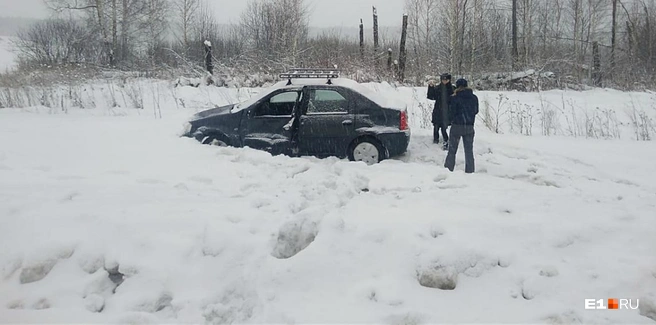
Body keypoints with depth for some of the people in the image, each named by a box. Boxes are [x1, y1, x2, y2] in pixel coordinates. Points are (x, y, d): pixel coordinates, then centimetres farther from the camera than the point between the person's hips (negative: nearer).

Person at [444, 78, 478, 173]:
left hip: (457, 126, -3)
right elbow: (476, 111, 13)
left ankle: (448, 169, 9)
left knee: (452, 150, 8)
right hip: (469, 126, 3)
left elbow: (451, 113, -8)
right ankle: (470, 171, 10)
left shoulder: (455, 98, -12)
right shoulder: (474, 98, 2)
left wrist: (450, 119, 11)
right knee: (469, 150, 10)